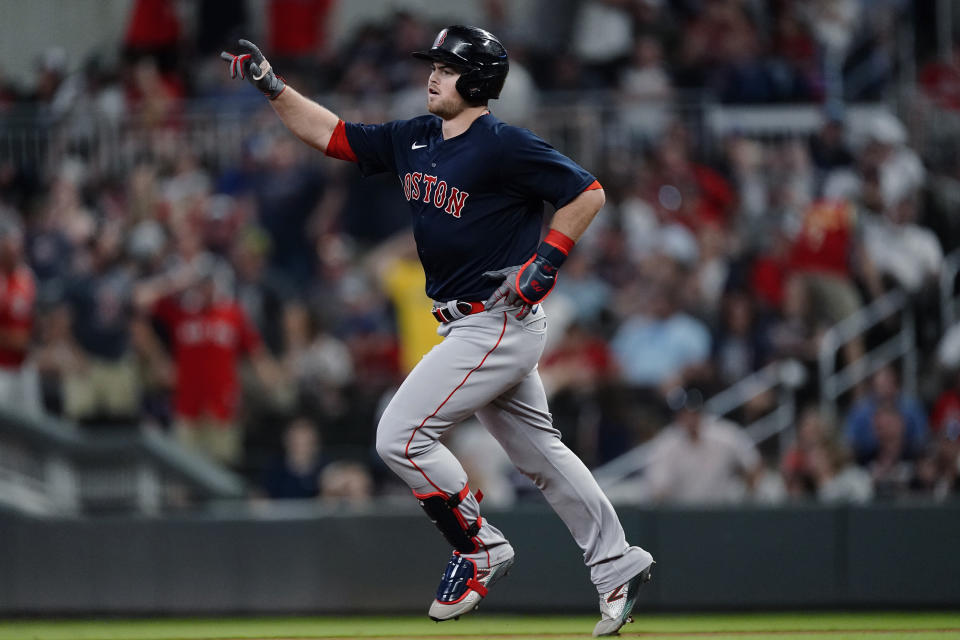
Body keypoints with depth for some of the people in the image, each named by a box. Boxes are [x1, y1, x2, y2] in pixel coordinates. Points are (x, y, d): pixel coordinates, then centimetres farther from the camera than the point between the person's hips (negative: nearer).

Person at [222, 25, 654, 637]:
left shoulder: (505, 147, -15)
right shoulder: (415, 140, 8)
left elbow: (589, 193, -12)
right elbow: (332, 135, 12)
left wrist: (545, 260, -18)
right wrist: (272, 85, 2)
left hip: (501, 324, -9)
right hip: (471, 327, 9)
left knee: (402, 436, -12)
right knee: (540, 452, 14)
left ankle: (480, 550, 1)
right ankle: (618, 567, 20)